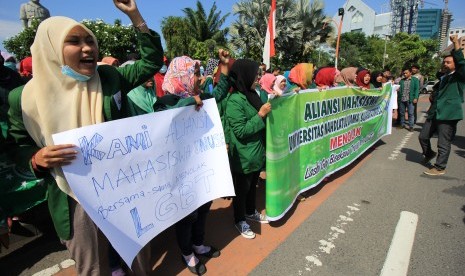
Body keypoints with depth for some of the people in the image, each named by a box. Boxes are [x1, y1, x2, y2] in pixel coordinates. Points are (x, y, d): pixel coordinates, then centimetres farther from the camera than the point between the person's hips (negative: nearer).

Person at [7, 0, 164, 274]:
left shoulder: (110, 77, -3)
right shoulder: (26, 97, -7)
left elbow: (153, 62, 0)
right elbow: (19, 149, 4)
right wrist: (38, 158, -20)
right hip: (75, 200, -1)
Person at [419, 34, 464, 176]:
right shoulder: (443, 78, 20)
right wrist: (433, 97, 13)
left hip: (448, 114, -7)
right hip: (435, 113, 8)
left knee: (443, 144, -2)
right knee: (423, 136, 13)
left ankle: (439, 167, 9)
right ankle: (429, 154, 39)